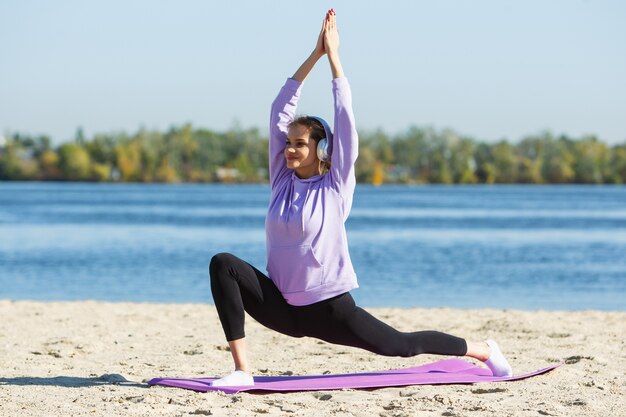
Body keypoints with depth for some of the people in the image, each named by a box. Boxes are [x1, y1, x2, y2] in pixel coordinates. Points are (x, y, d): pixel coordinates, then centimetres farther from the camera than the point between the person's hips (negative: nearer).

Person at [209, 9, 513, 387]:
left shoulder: (336, 186, -7)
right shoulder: (282, 179, 4)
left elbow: (345, 119, -11)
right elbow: (281, 111, 2)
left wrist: (333, 54, -8)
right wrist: (315, 55, 0)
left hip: (329, 307, -4)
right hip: (284, 306, 4)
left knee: (400, 345, 5)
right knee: (223, 264, -20)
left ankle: (483, 350, 32)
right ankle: (242, 370, -23)